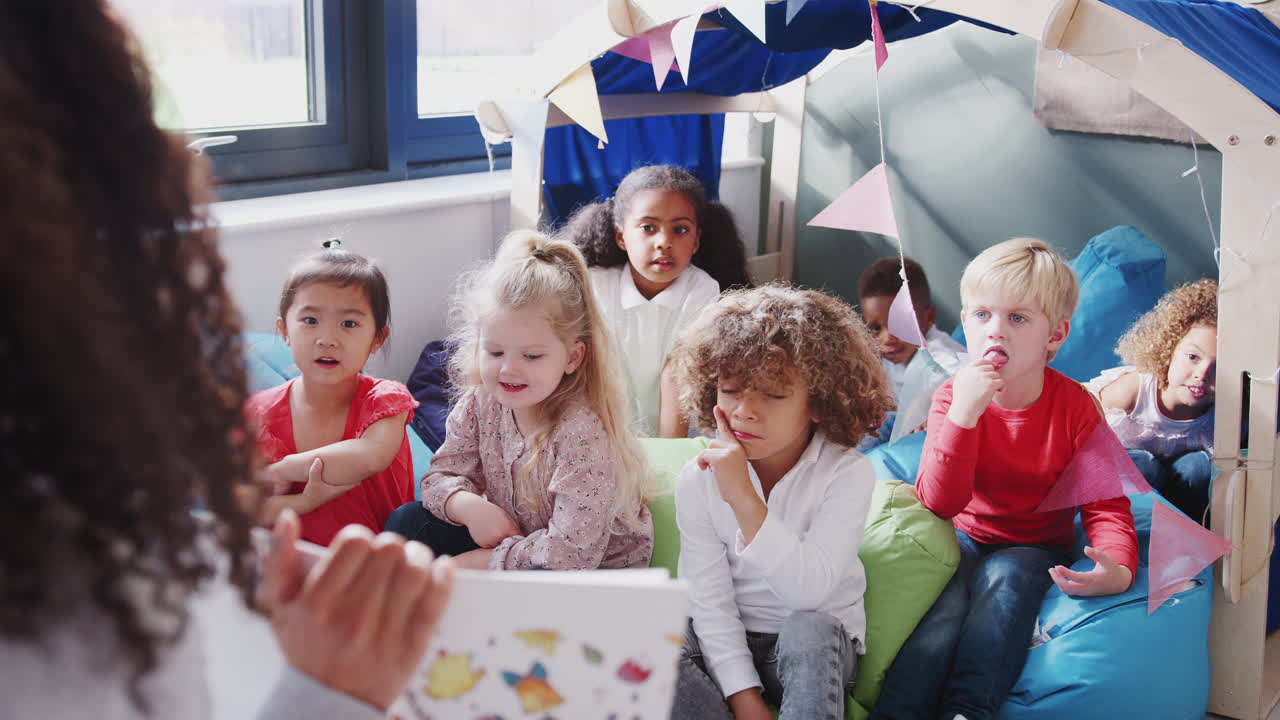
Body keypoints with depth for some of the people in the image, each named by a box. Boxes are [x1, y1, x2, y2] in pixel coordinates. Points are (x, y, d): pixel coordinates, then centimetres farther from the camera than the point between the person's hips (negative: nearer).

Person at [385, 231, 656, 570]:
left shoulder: (585, 433, -29)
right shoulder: (480, 403, -9)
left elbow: (572, 553, -32)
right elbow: (442, 475, 0)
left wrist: (478, 561, -23)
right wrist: (469, 506, -23)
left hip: (599, 570, -6)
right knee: (406, 522, -4)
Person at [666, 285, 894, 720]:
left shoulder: (847, 473, -15)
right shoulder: (698, 480, -7)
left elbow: (808, 590, -29)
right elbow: (709, 601, -10)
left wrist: (742, 496, -35)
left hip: (820, 650, -2)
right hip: (729, 646, 2)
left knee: (807, 628, -36)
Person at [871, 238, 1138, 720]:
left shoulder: (1075, 406, -11)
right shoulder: (953, 397, -10)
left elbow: (1106, 505, -9)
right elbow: (938, 503, -20)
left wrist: (1117, 568, -32)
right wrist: (963, 412, -33)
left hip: (1034, 548, 0)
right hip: (965, 539, 0)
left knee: (1004, 577, -33)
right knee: (943, 615, -29)